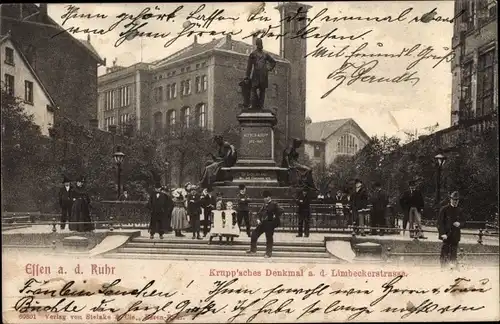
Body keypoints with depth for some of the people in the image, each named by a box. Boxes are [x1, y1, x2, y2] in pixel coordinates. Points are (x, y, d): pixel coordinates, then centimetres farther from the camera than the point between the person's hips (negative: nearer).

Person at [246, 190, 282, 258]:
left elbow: (280, 211, -18)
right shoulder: (264, 205, 15)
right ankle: (253, 249, 18)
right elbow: (259, 213, 22)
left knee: (269, 238, -2)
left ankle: (269, 253, 10)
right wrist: (258, 219, 7)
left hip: (270, 224, -7)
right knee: (254, 234, 5)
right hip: (263, 223, 7)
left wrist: (275, 216, -13)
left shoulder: (274, 204, -8)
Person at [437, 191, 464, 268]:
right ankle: (443, 268, -2)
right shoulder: (444, 209, -2)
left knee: (453, 255, 7)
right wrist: (442, 233, -15)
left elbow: (464, 222, 17)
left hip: (456, 236, 4)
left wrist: (459, 224, -7)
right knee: (445, 254, -7)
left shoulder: (459, 210, 12)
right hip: (446, 235, -4)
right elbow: (440, 222, -6)